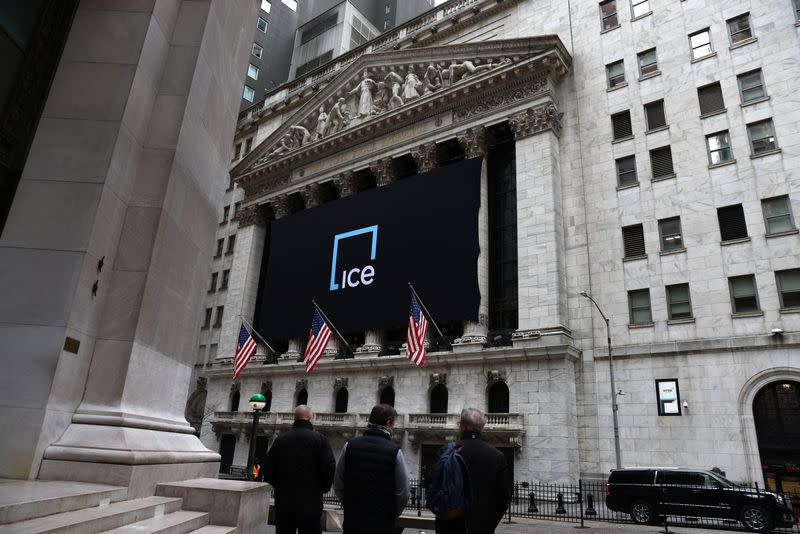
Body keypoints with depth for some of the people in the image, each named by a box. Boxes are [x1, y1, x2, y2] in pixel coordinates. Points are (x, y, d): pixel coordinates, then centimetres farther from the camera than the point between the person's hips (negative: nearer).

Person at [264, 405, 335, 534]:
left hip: (283, 502, 3)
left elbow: (267, 470, 2)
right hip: (310, 503, -3)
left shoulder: (280, 440, 1)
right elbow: (330, 469, -14)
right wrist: (322, 488, 3)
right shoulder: (320, 439, -8)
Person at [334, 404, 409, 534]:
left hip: (352, 521, 2)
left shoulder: (349, 446, -4)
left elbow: (338, 486, 0)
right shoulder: (395, 451, -11)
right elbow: (403, 495, -9)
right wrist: (391, 516, 9)